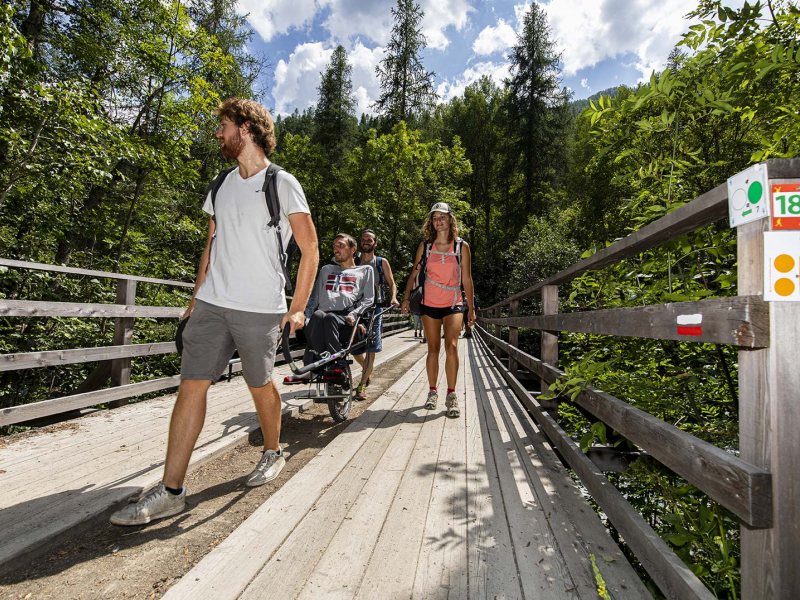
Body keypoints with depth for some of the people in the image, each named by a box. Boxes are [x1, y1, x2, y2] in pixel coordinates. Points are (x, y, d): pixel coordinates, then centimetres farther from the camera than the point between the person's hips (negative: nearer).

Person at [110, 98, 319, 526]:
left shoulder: (282, 184, -2)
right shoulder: (221, 185, 17)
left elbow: (310, 249, -5)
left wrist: (297, 308, -9)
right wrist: (196, 298, 16)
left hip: (260, 309, -5)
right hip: (212, 303, 6)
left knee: (260, 386, 8)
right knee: (191, 386, 0)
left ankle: (273, 453, 34)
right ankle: (171, 490, 9)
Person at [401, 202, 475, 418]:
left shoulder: (462, 246, -1)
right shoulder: (425, 245, 3)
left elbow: (466, 279, 3)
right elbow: (414, 273, 9)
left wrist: (471, 308, 3)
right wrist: (407, 298, 2)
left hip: (453, 304, -1)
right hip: (429, 303, 2)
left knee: (451, 346, -17)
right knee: (433, 349, 7)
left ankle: (451, 395, -8)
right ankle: (433, 391, 20)